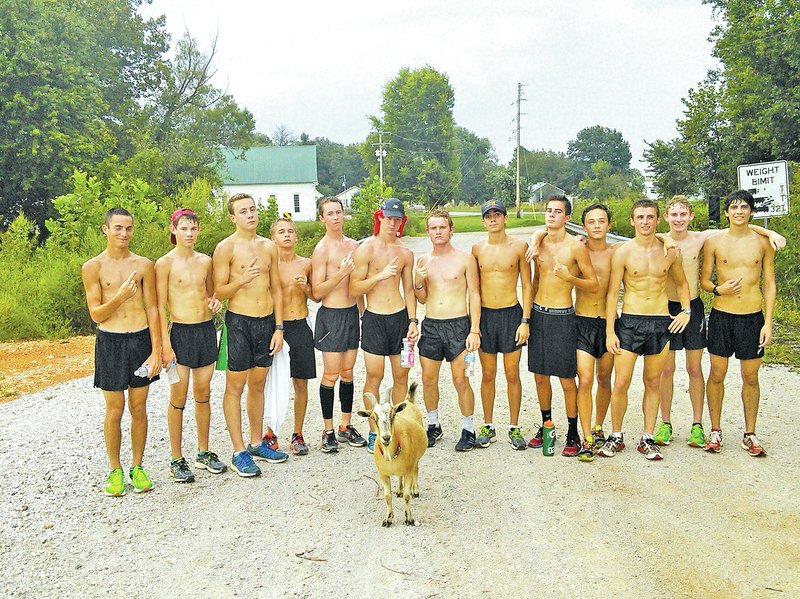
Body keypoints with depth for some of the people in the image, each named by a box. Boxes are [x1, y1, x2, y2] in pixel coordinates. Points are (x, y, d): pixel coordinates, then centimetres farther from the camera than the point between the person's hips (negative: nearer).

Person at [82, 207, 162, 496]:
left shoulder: (144, 265, 2)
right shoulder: (93, 267, -2)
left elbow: (152, 309, 2)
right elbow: (96, 314, -3)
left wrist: (156, 351, -3)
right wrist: (119, 297, -21)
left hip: (141, 339, 1)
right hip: (110, 342, -1)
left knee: (138, 408, 9)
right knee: (114, 411, 5)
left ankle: (137, 467, 24)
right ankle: (115, 470, 22)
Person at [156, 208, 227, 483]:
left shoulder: (205, 261, 8)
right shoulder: (165, 263, -6)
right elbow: (160, 307, -7)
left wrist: (215, 301, 0)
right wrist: (165, 344, -13)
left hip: (207, 329, 5)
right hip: (180, 332, -5)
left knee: (203, 394, 12)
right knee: (178, 398, 1)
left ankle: (204, 452, 25)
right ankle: (176, 459, 13)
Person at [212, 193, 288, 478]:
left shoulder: (269, 246, 9)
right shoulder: (226, 247, -6)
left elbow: (276, 289, 12)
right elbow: (219, 292, -7)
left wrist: (278, 328, 7)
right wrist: (243, 279, -26)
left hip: (267, 321, 5)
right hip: (239, 321, -5)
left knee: (258, 385, 14)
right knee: (235, 387, 1)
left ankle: (257, 443, 26)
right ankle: (239, 452, 8)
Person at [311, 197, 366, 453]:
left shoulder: (353, 245, 11)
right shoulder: (322, 249, -9)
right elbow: (317, 292, -12)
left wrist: (363, 311, 18)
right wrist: (341, 273, -22)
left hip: (352, 314, 6)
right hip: (331, 315, -6)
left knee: (348, 373, 12)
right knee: (331, 375, -2)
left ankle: (346, 426, 22)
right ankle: (328, 431, 10)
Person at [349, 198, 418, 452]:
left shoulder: (405, 253, 9)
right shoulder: (365, 249, -5)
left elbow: (408, 290, 14)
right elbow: (354, 289, -8)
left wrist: (412, 321, 6)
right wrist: (379, 276, -19)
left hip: (400, 317, 4)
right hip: (374, 318, -4)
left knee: (401, 376, 7)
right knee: (374, 377, -2)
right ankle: (374, 432, 11)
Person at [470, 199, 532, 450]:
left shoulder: (519, 246, -1)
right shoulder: (477, 249, 4)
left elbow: (527, 286, 1)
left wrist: (525, 321, -6)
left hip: (511, 314, -1)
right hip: (484, 315, 2)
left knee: (512, 375, 5)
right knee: (488, 375, 9)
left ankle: (514, 427, 17)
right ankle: (488, 427, 21)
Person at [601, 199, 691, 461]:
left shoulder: (670, 251, 4)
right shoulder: (623, 252, -4)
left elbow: (682, 283, 21)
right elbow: (612, 293, -3)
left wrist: (686, 311, 6)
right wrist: (610, 331, -7)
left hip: (661, 322, 2)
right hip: (630, 321, -2)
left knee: (653, 383, 9)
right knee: (621, 383, -3)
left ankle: (647, 439, 19)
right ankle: (616, 437, 13)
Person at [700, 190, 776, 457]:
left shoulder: (762, 242, 2)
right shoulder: (714, 242, 0)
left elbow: (769, 284, 4)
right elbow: (704, 279, 5)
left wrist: (768, 322, -2)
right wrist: (718, 289, -18)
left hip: (753, 317, 1)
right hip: (721, 316, 0)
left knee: (751, 378, 7)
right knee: (717, 375, 5)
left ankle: (750, 435, 20)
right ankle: (715, 430, 19)